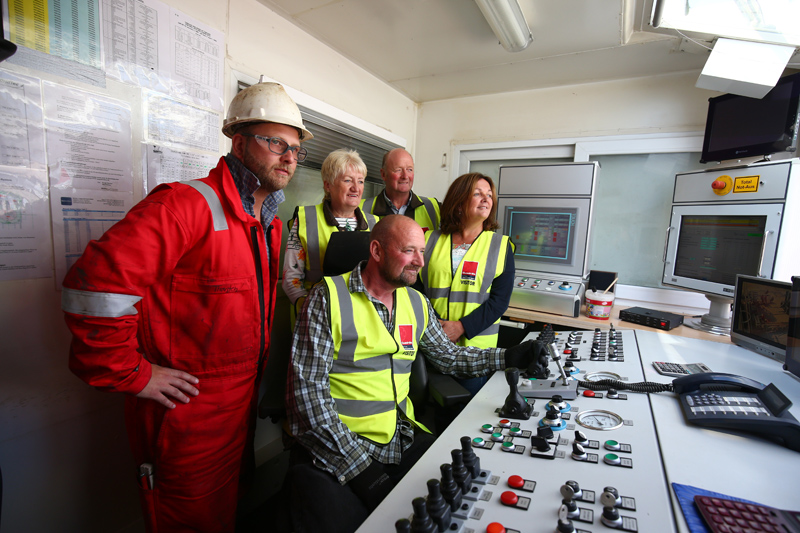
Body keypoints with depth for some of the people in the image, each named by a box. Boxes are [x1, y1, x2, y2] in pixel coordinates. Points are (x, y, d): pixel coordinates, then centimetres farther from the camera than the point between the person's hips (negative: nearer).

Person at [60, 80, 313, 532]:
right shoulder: (185, 205, -22)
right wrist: (134, 374, -21)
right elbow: (95, 284, -29)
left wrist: (256, 376, 13)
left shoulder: (271, 222, 6)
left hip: (243, 406, 8)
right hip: (186, 418, -7)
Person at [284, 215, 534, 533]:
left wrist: (509, 357, 6)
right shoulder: (329, 298, -11)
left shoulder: (417, 303, 8)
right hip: (334, 445, -5)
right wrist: (360, 465, -16)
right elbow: (308, 388, -14)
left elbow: (448, 356, 18)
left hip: (400, 439, 6)